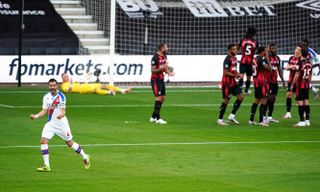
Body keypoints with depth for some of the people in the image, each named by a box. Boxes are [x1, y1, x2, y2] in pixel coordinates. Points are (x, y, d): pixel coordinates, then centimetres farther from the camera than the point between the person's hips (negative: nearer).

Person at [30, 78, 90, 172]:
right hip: (50, 123, 4)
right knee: (43, 141, -12)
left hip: (61, 122, -4)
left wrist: (61, 114, -37)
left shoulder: (61, 96, -12)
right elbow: (44, 110, 5)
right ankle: (46, 166, -7)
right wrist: (36, 116, -12)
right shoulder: (46, 97, 1)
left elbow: (63, 111, -15)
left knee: (70, 142, 6)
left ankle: (85, 157, 28)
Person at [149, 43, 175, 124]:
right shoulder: (155, 58, -17)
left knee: (162, 98, 10)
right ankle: (157, 118, -9)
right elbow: (153, 70, -17)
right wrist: (162, 67, -30)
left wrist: (168, 72, -4)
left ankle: (153, 117, 18)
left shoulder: (164, 56, 10)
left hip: (161, 79, 9)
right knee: (159, 98, -12)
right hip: (155, 80, -9)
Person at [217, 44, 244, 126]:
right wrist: (235, 75, -20)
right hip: (227, 83, -9)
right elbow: (225, 73, -21)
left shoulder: (235, 58, 12)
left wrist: (237, 74, 3)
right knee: (226, 100, -3)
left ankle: (232, 115, 10)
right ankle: (220, 119, 6)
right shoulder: (227, 59, -17)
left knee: (240, 97, 3)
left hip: (234, 82, 9)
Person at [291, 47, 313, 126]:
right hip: (307, 85, 7)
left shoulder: (300, 63, -15)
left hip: (300, 85, -7)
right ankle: (307, 120, 12)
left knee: (300, 102, -4)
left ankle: (302, 121, -7)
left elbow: (297, 75, -15)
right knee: (306, 101, 11)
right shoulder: (310, 63, 6)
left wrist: (292, 85, -7)